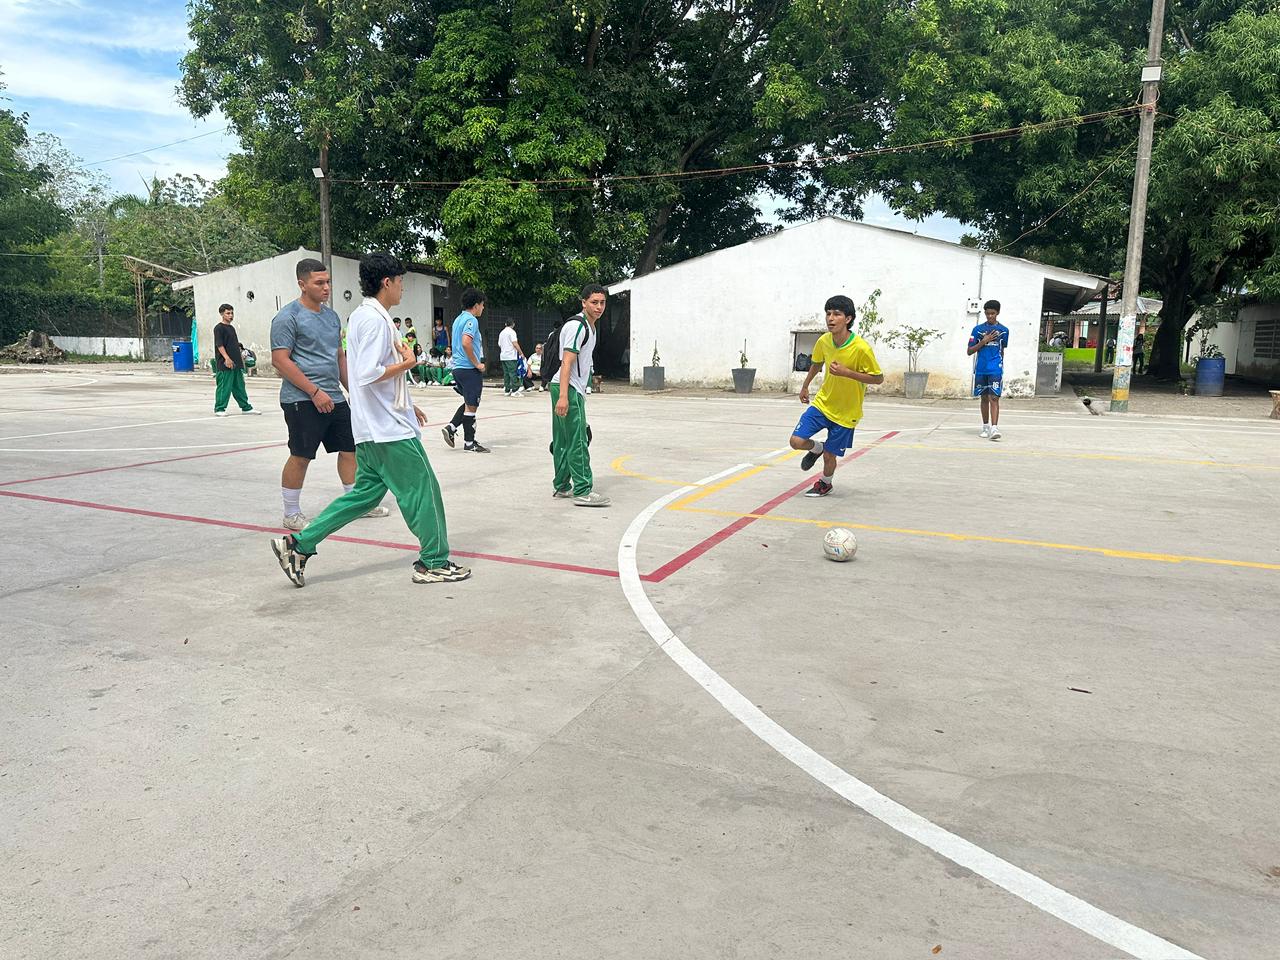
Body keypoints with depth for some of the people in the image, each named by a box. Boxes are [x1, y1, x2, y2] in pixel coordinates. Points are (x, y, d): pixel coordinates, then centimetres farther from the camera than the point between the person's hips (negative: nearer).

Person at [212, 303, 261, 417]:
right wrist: (227, 358, -23)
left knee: (239, 386, 12)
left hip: (236, 364, 8)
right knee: (224, 387, -5)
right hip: (225, 364, -8)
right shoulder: (219, 328, -6)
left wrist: (241, 357, 21)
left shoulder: (232, 328, 19)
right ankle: (219, 409, 3)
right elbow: (219, 345, -14)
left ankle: (246, 407, 17)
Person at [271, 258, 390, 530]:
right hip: (302, 401, -8)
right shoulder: (288, 318, -10)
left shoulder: (331, 315, 15)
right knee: (301, 456, -2)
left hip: (334, 398, 8)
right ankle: (292, 515, 10)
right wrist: (315, 392, -19)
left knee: (350, 448, 10)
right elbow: (280, 360, -15)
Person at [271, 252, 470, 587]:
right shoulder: (375, 319, -16)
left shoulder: (362, 315, 16)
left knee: (365, 493, 14)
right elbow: (368, 374, -26)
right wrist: (407, 362, -13)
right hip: (391, 428, -10)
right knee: (423, 491, 1)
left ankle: (298, 545, 13)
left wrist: (405, 405, 22)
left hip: (373, 429, 10)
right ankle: (434, 563, 12)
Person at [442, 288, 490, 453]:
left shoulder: (459, 319, 16)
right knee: (471, 406, 0)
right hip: (469, 369, -9)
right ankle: (469, 443, 6)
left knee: (470, 403, 20)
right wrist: (477, 364, -16)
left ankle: (451, 427, 9)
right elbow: (466, 343, -26)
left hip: (458, 367, 9)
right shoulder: (471, 320, -13)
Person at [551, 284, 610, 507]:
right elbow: (567, 362, -21)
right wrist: (563, 396, -27)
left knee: (563, 442, 13)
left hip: (574, 389, 10)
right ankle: (582, 491, -9)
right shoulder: (577, 325, -14)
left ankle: (561, 486, 20)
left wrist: (581, 391, 27)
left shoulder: (590, 327, 18)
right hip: (568, 389, -10)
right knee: (578, 442, -10)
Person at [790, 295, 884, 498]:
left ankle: (825, 483, 38)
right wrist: (805, 386, 23)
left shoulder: (861, 348, -24)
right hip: (823, 403, 4)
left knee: (830, 455, 4)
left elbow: (878, 378, -16)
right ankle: (817, 448, 28)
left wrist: (846, 372, -28)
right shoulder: (824, 341, -9)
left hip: (846, 412, -4)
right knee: (797, 441, -9)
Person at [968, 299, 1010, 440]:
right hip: (980, 369, 2)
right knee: (984, 398, 11)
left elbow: (1002, 349, 18)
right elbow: (970, 351, 2)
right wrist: (984, 341, -9)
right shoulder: (978, 329, 4)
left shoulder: (1003, 330, 4)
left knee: (994, 398, -12)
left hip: (995, 369, -2)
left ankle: (994, 428, -19)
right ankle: (985, 427, 22)